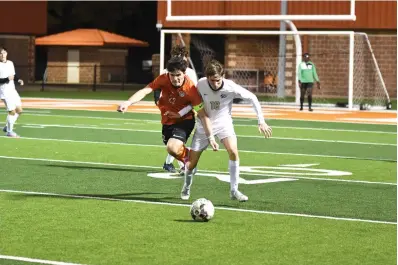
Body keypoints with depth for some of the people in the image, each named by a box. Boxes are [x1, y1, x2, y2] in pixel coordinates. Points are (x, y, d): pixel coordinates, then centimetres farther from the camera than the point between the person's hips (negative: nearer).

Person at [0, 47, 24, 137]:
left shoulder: (10, 63, 10)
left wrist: (18, 79, 3)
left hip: (12, 90, 8)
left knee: (19, 110, 8)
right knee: (12, 111, -9)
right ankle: (9, 131, 6)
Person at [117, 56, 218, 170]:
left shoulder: (190, 89, -28)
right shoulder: (163, 79, -21)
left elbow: (203, 115, -21)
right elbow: (144, 91, -31)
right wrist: (128, 103, -48)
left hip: (185, 121, -5)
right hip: (168, 121, 5)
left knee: (172, 147, -26)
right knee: (171, 148, 20)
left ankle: (188, 158, 5)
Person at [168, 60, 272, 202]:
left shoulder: (230, 87, -24)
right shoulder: (201, 84, -19)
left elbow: (252, 98, -12)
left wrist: (261, 121, -14)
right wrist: (180, 114, -10)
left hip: (223, 123, -1)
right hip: (204, 125, 1)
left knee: (233, 151, -28)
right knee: (191, 164, 2)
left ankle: (234, 191, -15)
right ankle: (186, 188, 35)